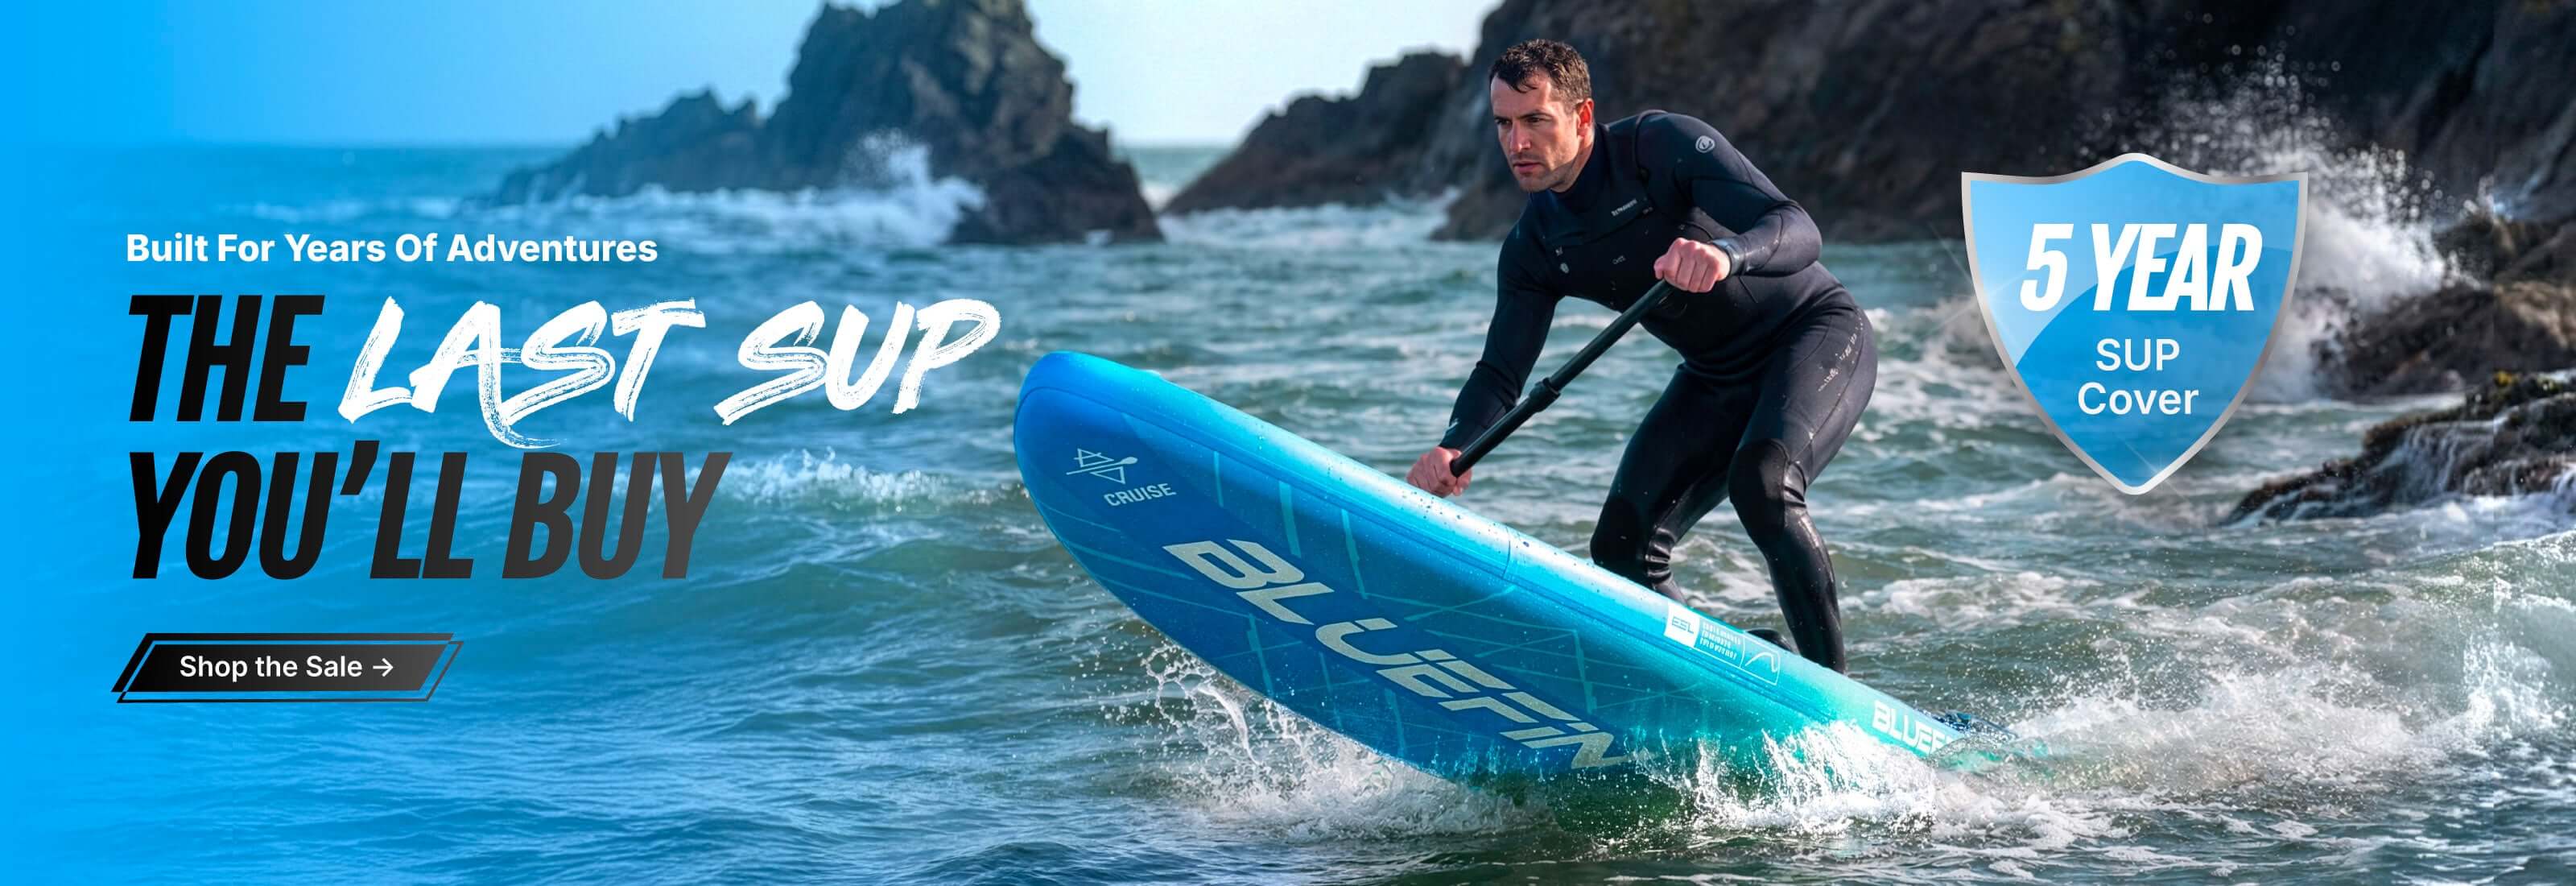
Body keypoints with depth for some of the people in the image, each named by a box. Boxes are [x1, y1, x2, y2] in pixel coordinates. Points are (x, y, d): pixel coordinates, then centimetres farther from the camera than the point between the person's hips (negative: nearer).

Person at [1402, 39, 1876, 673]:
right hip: (1717, 379, 7)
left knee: (1760, 483, -34)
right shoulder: (1534, 248, -4)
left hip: (1818, 334, -7)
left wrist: (1724, 254, -55)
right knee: (1622, 551, -5)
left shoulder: (1663, 144, -23)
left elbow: (1797, 231, -32)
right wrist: (1451, 451, -27)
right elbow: (1500, 372, -6)